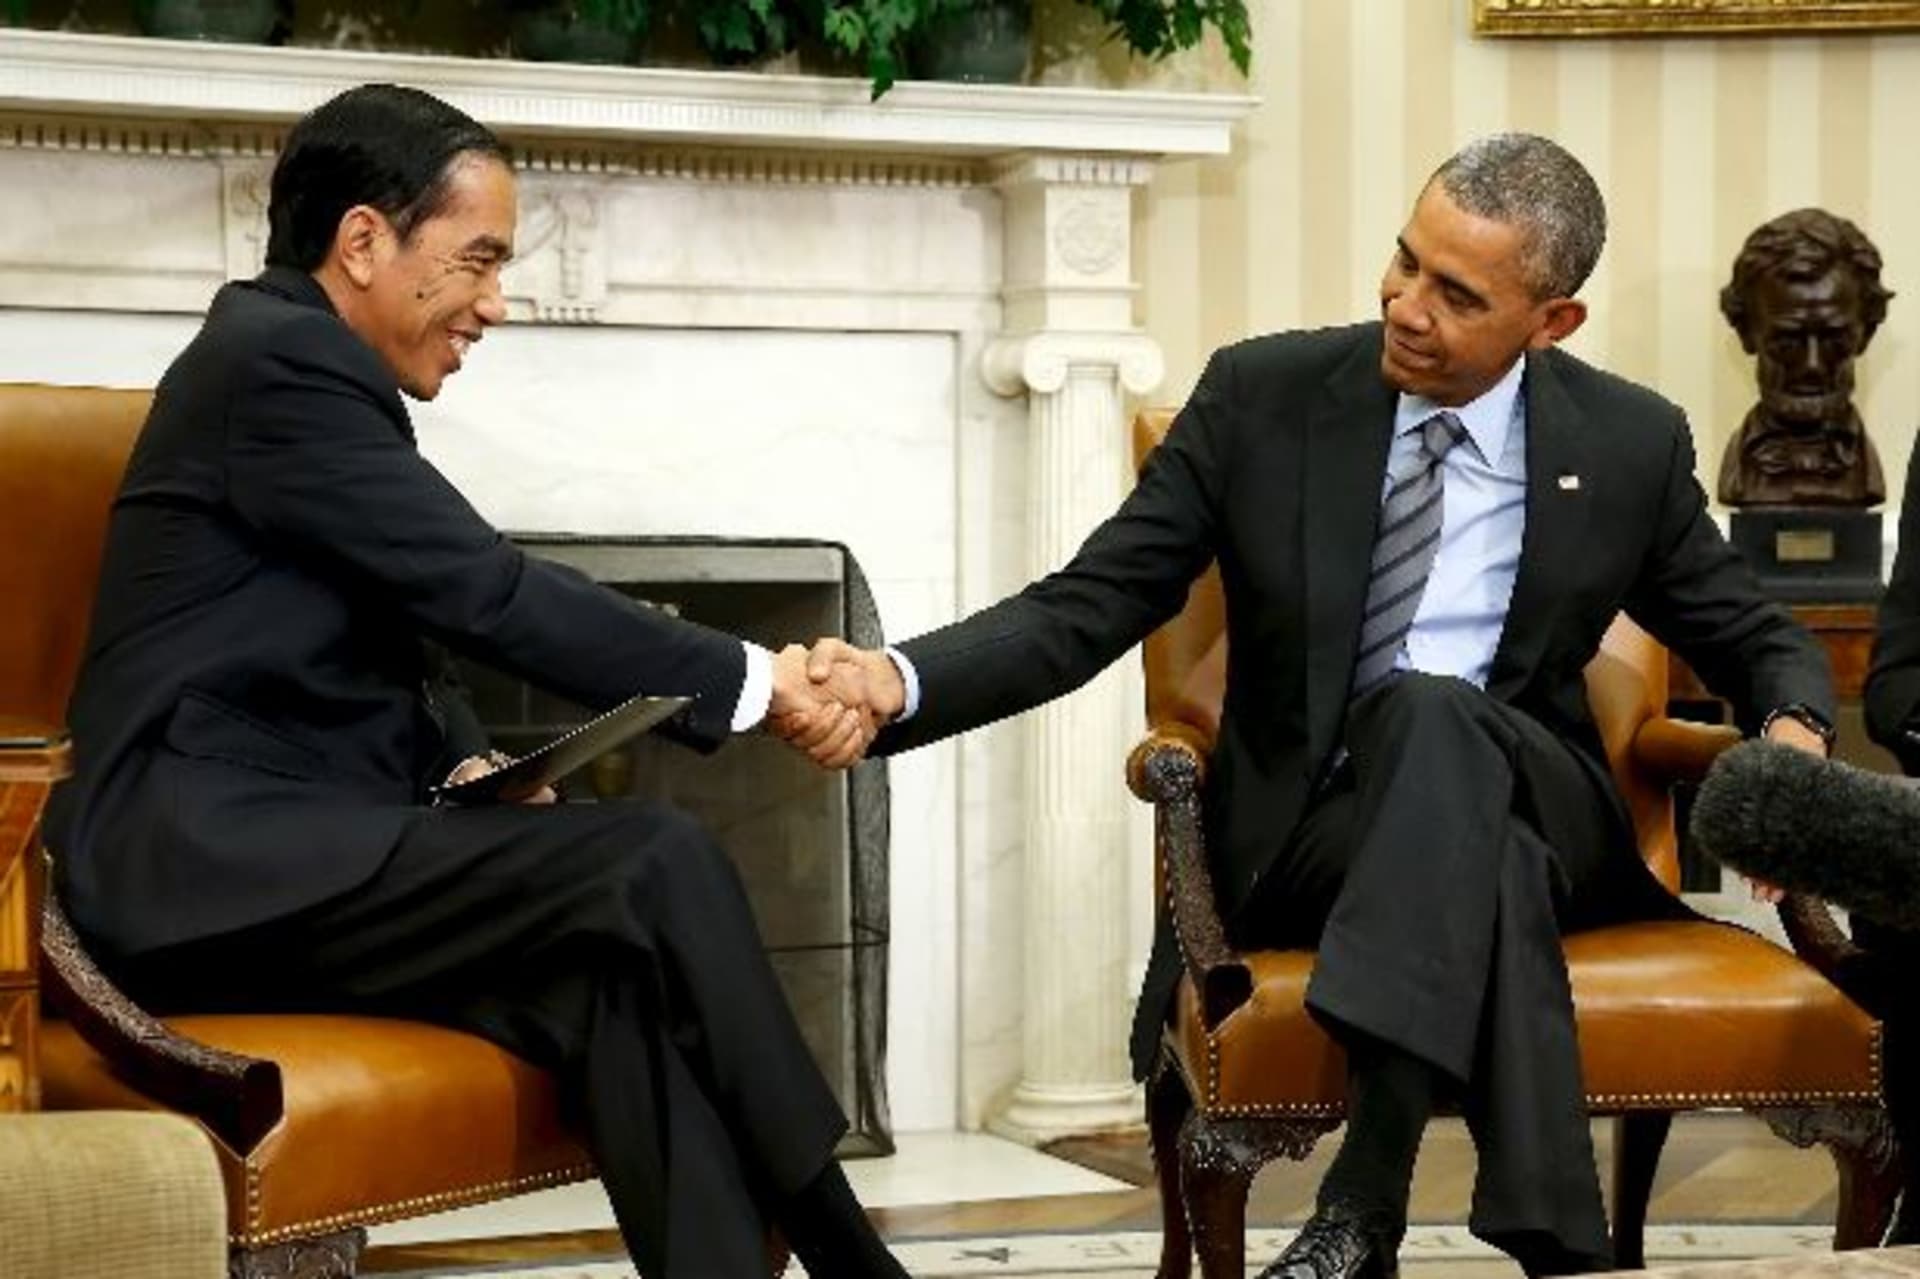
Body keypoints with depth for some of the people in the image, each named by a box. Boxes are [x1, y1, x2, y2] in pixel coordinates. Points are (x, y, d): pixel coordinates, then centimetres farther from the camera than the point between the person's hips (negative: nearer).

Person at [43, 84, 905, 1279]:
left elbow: (395, 635, 25)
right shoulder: (282, 360, -11)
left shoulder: (296, 364, 19)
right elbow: (489, 591, -15)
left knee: (617, 968, -15)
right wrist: (753, 680, -8)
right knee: (657, 867, -22)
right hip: (213, 861, -9)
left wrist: (470, 769, 4)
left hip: (262, 856, 9)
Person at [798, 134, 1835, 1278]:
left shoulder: (1631, 445, 2)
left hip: (1531, 817, 1)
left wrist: (1794, 734, -10)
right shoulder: (1261, 397, -2)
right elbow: (1082, 612, -2)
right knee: (1479, 856, -37)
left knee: (1430, 711, -36)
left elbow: (1754, 639, 15)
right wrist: (899, 683, -21)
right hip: (1303, 832, -1)